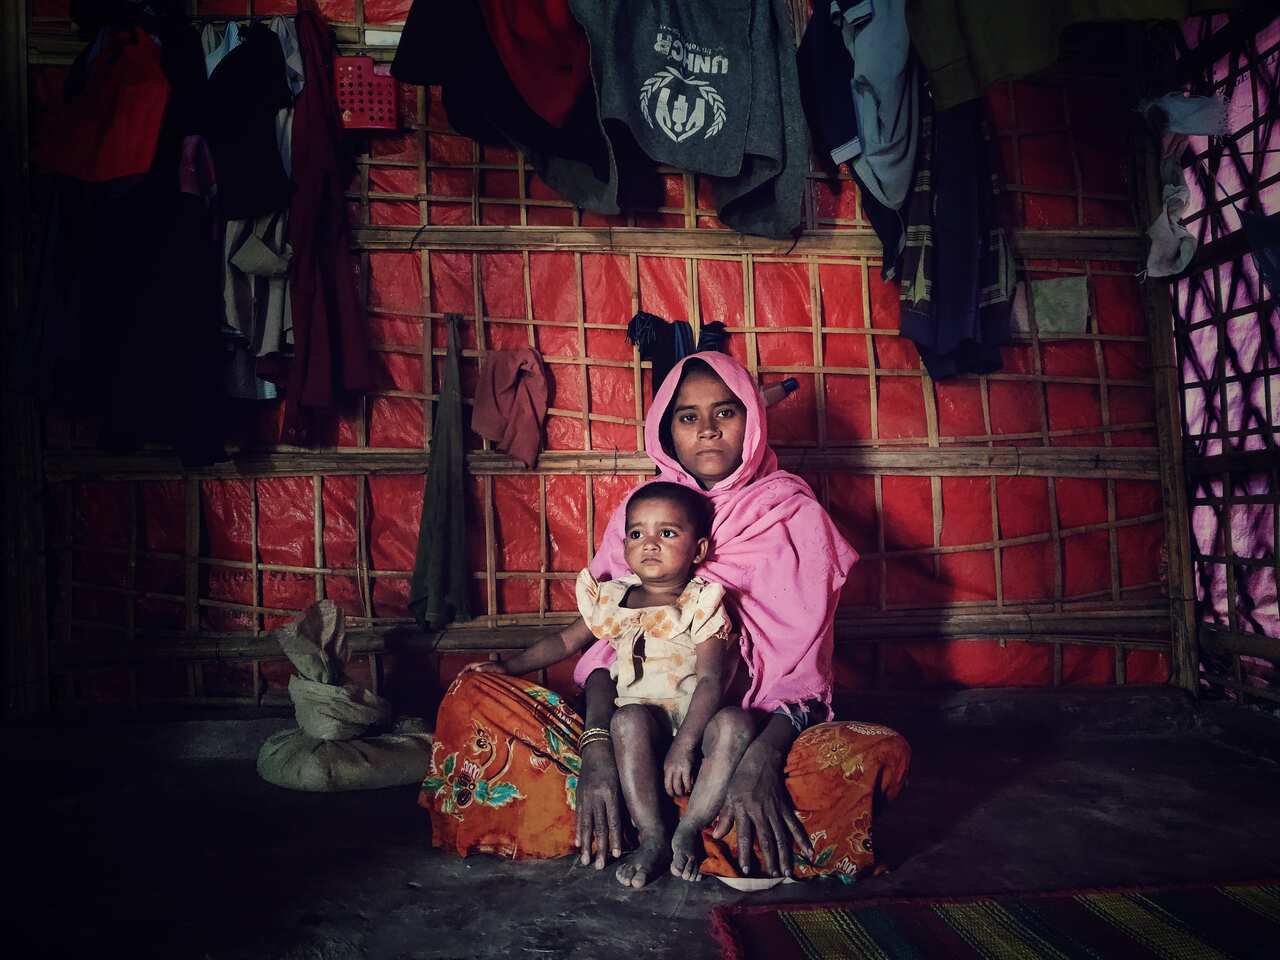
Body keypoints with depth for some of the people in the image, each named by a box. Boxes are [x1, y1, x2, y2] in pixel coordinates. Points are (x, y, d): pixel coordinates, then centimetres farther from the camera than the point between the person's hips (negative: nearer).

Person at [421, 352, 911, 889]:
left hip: (753, 723, -1)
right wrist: (597, 741, -23)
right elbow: (604, 639, -2)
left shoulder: (794, 516, 2)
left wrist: (763, 757, -28)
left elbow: (805, 665, -7)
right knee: (473, 698, -18)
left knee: (882, 754, -32)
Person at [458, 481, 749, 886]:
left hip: (696, 715, -2)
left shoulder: (700, 603, -4)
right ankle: (652, 837, -26)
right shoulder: (611, 601, 9)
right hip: (643, 714, 2)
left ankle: (688, 831, -23)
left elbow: (711, 679, -13)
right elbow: (567, 641, 23)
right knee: (628, 719, -34)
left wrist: (684, 746, -25)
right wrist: (510, 665, 13)